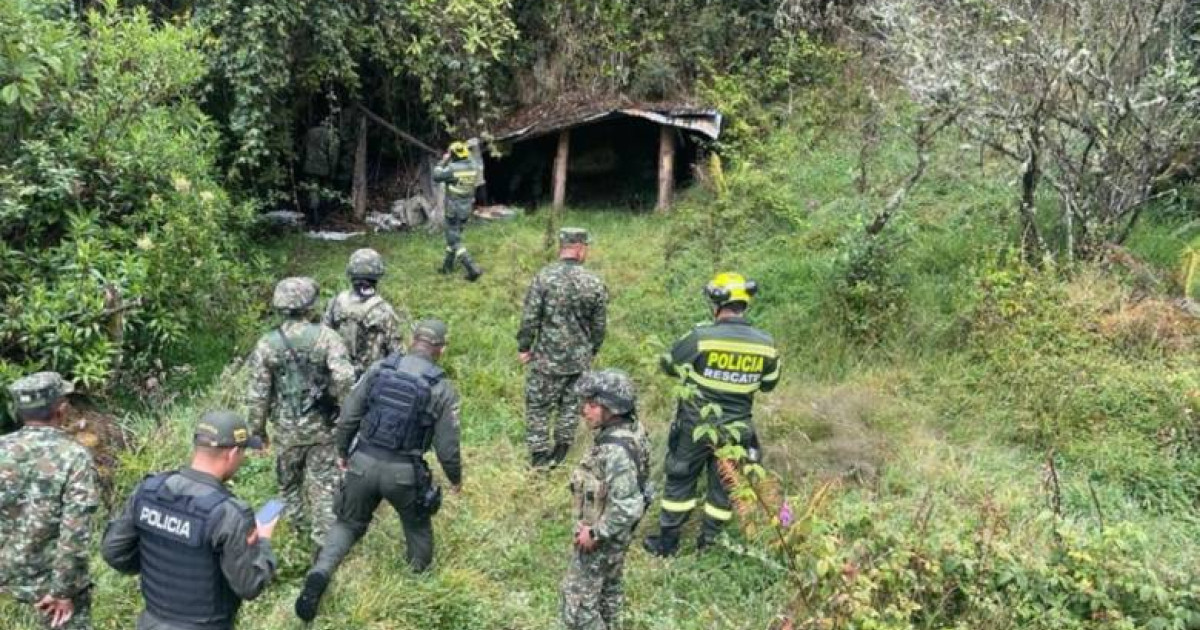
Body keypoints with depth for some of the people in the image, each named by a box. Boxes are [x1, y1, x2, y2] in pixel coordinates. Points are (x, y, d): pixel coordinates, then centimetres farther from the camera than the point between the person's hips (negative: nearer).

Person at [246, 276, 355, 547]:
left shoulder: (267, 344, -7)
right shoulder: (325, 336, -13)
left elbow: (257, 394, -3)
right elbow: (345, 379, -21)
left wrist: (258, 429, 9)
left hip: (286, 429, 2)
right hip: (322, 426, -2)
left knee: (289, 482, 23)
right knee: (324, 484, 8)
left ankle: (298, 526, 40)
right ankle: (325, 540, 12)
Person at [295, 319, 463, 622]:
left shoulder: (379, 368, -1)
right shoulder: (442, 388, -8)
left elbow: (348, 416, 2)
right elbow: (446, 446, -5)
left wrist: (343, 451, 18)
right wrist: (455, 478, 13)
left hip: (363, 462, 2)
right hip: (403, 472, -2)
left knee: (348, 523, 21)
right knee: (417, 523, 26)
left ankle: (319, 575, 0)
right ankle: (422, 575, 44)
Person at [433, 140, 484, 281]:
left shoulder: (452, 169, -22)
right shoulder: (474, 166, -5)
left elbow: (436, 176, -9)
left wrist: (444, 160, -1)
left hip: (453, 210, -7)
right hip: (467, 210, 7)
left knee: (455, 242, -1)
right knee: (454, 236, 23)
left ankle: (473, 269, -12)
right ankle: (448, 265, 33)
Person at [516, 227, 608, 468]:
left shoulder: (543, 277, -14)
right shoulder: (595, 283, -6)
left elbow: (529, 318, -12)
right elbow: (599, 325, 2)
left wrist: (523, 347, 2)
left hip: (547, 358, -2)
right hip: (580, 359, 2)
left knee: (538, 405, 12)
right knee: (571, 404, 18)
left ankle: (539, 453, 18)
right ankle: (560, 452, 26)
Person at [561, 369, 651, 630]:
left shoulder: (616, 451, -36)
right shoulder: (630, 428, -7)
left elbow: (627, 509, -35)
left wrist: (595, 533, -21)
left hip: (604, 535, -9)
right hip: (614, 533, 9)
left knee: (578, 599, 8)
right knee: (608, 586, 28)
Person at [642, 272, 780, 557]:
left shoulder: (701, 337, -21)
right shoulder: (765, 344, -10)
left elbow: (668, 364, -5)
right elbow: (769, 383, 7)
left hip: (695, 427, -2)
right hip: (735, 431, 3)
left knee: (680, 480, 15)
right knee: (723, 486, 18)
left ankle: (667, 542, 25)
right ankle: (709, 543, 31)